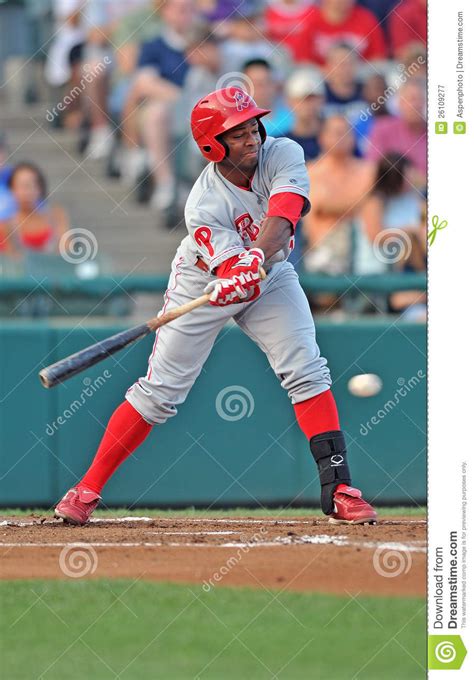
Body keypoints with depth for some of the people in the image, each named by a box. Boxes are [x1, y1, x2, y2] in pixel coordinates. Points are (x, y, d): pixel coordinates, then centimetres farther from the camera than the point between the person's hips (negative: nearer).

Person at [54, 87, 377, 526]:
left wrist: (255, 259, -54)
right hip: (205, 282, -3)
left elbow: (280, 220, -38)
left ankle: (337, 489, -13)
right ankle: (87, 490, 5)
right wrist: (242, 278, -59)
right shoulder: (204, 205, -29)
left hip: (271, 275, 3)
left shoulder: (283, 156, -22)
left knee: (307, 371, -13)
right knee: (161, 391, -4)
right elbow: (230, 271, -36)